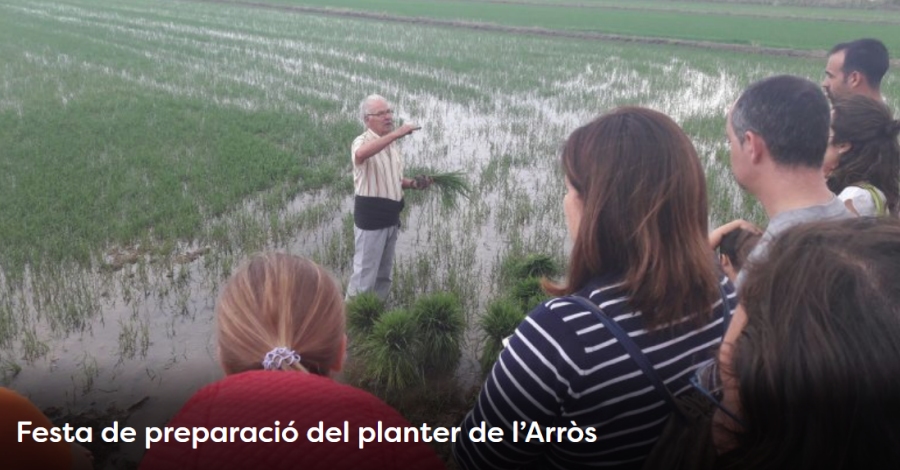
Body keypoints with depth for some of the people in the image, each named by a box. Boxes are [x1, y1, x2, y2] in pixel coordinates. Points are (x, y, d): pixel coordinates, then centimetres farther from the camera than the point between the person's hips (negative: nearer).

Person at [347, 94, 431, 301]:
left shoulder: (392, 144, 11)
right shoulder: (362, 141, -14)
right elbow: (360, 154, -42)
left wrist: (413, 183, 2)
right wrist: (395, 133, -46)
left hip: (391, 216, 8)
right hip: (371, 217, -8)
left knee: (384, 272, 18)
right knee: (365, 272, -2)